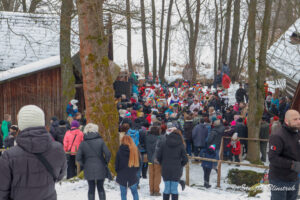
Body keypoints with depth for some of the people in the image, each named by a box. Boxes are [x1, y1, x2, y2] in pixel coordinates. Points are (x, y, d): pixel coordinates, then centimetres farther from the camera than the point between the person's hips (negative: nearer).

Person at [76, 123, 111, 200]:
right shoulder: (100, 141, -8)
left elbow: (78, 158, -5)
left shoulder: (83, 143, -3)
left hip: (88, 170, 1)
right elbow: (107, 154, -13)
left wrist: (83, 165, 9)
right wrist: (105, 162, 3)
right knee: (100, 188, 13)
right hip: (100, 169, -1)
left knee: (91, 189, 10)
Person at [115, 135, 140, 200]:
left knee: (123, 193, 8)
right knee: (135, 192, 16)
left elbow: (116, 165, -4)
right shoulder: (135, 150, -5)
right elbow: (138, 163, 4)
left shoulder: (119, 152, -12)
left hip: (122, 177, -2)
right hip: (133, 177, 2)